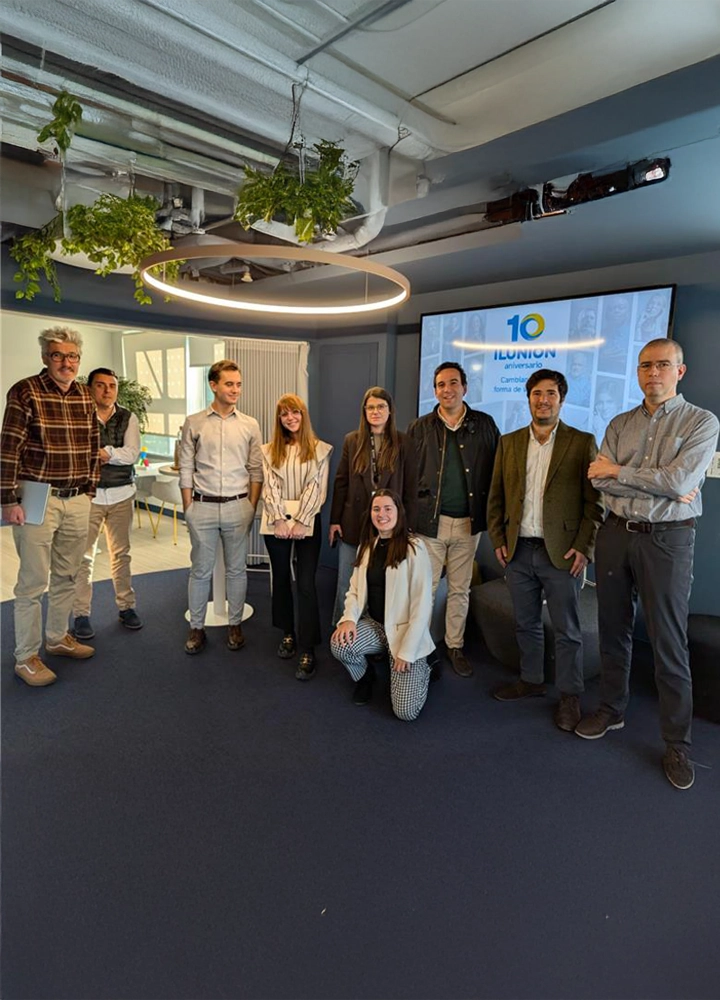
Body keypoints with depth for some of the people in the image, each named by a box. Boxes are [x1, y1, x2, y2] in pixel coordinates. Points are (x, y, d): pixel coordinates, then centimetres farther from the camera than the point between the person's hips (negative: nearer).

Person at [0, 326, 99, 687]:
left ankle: (57, 638, 33)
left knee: (67, 576, 16)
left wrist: (89, 488, 13)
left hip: (77, 501, 6)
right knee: (33, 582, 2)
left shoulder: (85, 396, 8)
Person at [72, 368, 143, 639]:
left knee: (121, 553, 13)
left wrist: (104, 452, -19)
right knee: (84, 556, 2)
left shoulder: (128, 418, 3)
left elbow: (132, 454, -9)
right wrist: (114, 454, -18)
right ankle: (81, 614, 14)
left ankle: (126, 606, 25)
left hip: (121, 494, 3)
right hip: (88, 494, -2)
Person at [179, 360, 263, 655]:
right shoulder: (194, 423, 1)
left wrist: (252, 507, 0)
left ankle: (235, 624, 25)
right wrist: (188, 509, 0)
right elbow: (186, 470, 3)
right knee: (200, 570, 8)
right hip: (203, 506, 0)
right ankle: (197, 628, 22)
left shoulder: (250, 425, 3)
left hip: (238, 506, 1)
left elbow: (256, 471, 5)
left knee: (236, 569, 10)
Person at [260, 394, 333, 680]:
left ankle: (308, 651, -2)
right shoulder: (269, 450, 8)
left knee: (306, 584, -6)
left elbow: (316, 488, -5)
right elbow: (269, 487, -1)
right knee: (281, 579, 13)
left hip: (307, 522, -3)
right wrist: (279, 520, -12)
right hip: (277, 521, 3)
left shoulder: (320, 449, 2)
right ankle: (288, 633, 31)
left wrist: (300, 522, -13)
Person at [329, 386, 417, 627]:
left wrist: (408, 525, -4)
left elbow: (411, 488, -2)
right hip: (354, 523, 2)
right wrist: (334, 520, 2)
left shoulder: (404, 443, -2)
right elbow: (341, 482, 4)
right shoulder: (352, 440, 4)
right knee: (346, 583, 10)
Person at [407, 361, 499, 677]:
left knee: (460, 590, 14)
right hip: (429, 521, -1)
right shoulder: (420, 428, 1)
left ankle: (455, 646, 29)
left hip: (468, 523, 1)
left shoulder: (484, 425, 3)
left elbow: (496, 471, 2)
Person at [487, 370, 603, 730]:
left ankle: (569, 696, 22)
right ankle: (531, 681, 33)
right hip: (517, 551, 4)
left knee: (567, 630, 7)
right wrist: (498, 540, 3)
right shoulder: (509, 443, 9)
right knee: (526, 624, 16)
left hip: (562, 552, -3)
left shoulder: (583, 443, -1)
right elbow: (496, 497, 10)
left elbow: (594, 501, -5)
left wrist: (583, 547, -12)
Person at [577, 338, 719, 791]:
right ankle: (612, 709, 32)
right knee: (613, 629, 14)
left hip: (667, 539, -4)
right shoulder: (620, 424, 8)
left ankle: (678, 742, 17)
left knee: (670, 642, 2)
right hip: (616, 533, 4)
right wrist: (661, 489, -13)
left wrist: (620, 472, -10)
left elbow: (681, 481, -17)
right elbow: (599, 480, -5)